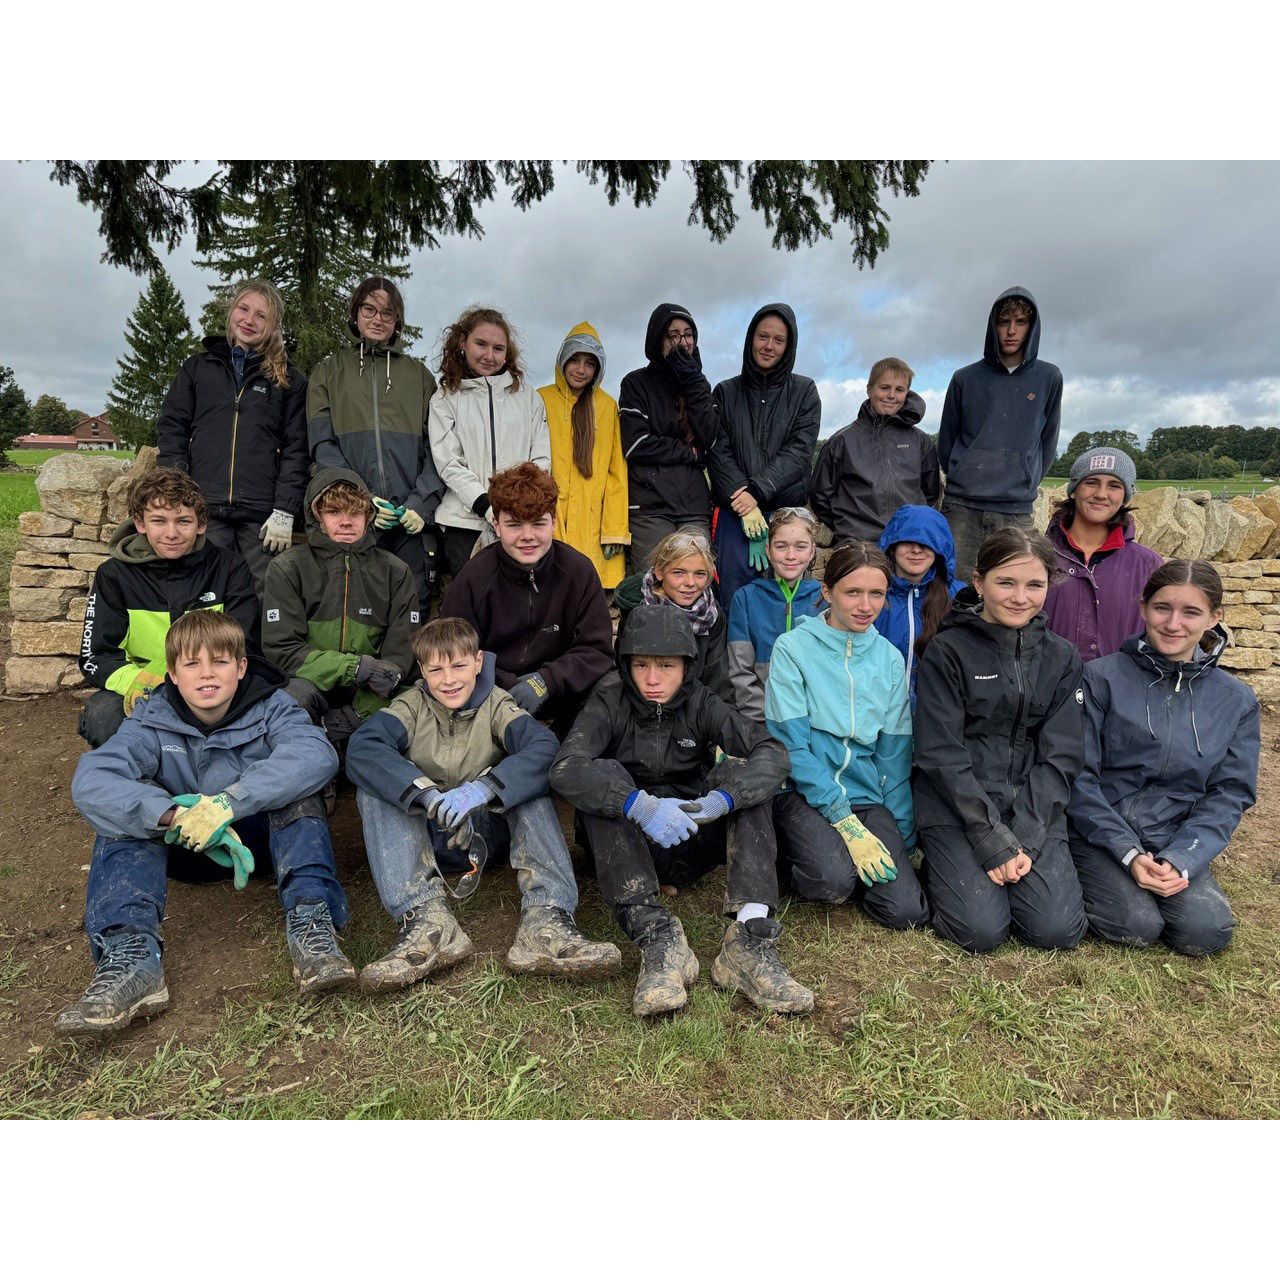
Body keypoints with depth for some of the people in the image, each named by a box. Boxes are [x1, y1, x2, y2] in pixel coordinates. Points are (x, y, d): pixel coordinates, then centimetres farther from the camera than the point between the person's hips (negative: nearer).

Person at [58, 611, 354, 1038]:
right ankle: (130, 956, -38)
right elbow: (89, 781, -27)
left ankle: (311, 923, -41)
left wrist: (228, 802, -44)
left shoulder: (269, 708, -14)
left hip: (259, 838, -2)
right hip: (181, 847, 2)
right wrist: (173, 815, -43)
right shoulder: (153, 722, -10)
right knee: (135, 805, -23)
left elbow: (317, 754, -35)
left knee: (293, 785, -28)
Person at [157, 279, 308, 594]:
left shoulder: (289, 380, 12)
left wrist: (285, 512, -6)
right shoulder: (197, 367, 17)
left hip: (261, 517, -1)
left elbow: (296, 450, 4)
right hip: (204, 511, 1)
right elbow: (171, 430, 11)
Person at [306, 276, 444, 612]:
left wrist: (423, 502, -7)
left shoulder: (418, 374, 19)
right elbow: (322, 445, 4)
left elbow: (435, 446, 9)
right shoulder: (329, 370, 16)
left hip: (413, 522, 1)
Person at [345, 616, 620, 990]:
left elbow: (545, 747, -26)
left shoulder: (497, 704, -5)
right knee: (372, 788, -23)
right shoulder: (411, 706, -5)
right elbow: (360, 747, -26)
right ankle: (425, 917, -41)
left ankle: (546, 920, -38)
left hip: (486, 829, 0)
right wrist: (432, 798, -41)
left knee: (529, 779, -24)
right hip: (424, 835, 1)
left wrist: (481, 789, -42)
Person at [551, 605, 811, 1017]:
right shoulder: (610, 702, -7)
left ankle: (750, 939, -34)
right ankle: (658, 940, -40)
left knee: (742, 773, -20)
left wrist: (723, 800, -35)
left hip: (694, 844, 2)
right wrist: (640, 805, -40)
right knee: (604, 774, -27)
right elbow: (566, 768, -26)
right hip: (627, 849, -1)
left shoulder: (700, 703, -2)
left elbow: (773, 754, -17)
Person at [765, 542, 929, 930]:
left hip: (867, 796, 4)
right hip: (803, 791, -4)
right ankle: (793, 850, 3)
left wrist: (902, 838, 4)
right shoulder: (793, 648, -7)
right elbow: (791, 745, -12)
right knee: (834, 880, -31)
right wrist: (846, 823, -17)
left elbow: (895, 753, 9)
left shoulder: (889, 659, 7)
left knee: (907, 911, -15)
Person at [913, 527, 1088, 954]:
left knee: (1058, 930, -14)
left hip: (1034, 813, 4)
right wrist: (993, 840, -16)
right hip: (956, 807, -3)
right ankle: (943, 869, 12)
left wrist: (1025, 836, -11)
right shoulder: (947, 651, -6)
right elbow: (941, 754, -11)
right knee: (982, 930, -18)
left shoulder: (1061, 658, 7)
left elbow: (1061, 757, 1)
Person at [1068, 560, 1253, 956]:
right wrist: (1128, 853, -17)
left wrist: (1180, 859, -13)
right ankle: (1077, 880, 6)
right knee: (1136, 925, -23)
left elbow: (1229, 794, 2)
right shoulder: (1101, 677, -7)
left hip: (1176, 840, 3)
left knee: (1207, 932, -19)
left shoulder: (1236, 700, 5)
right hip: (1099, 832, -3)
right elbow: (1078, 777, -8)